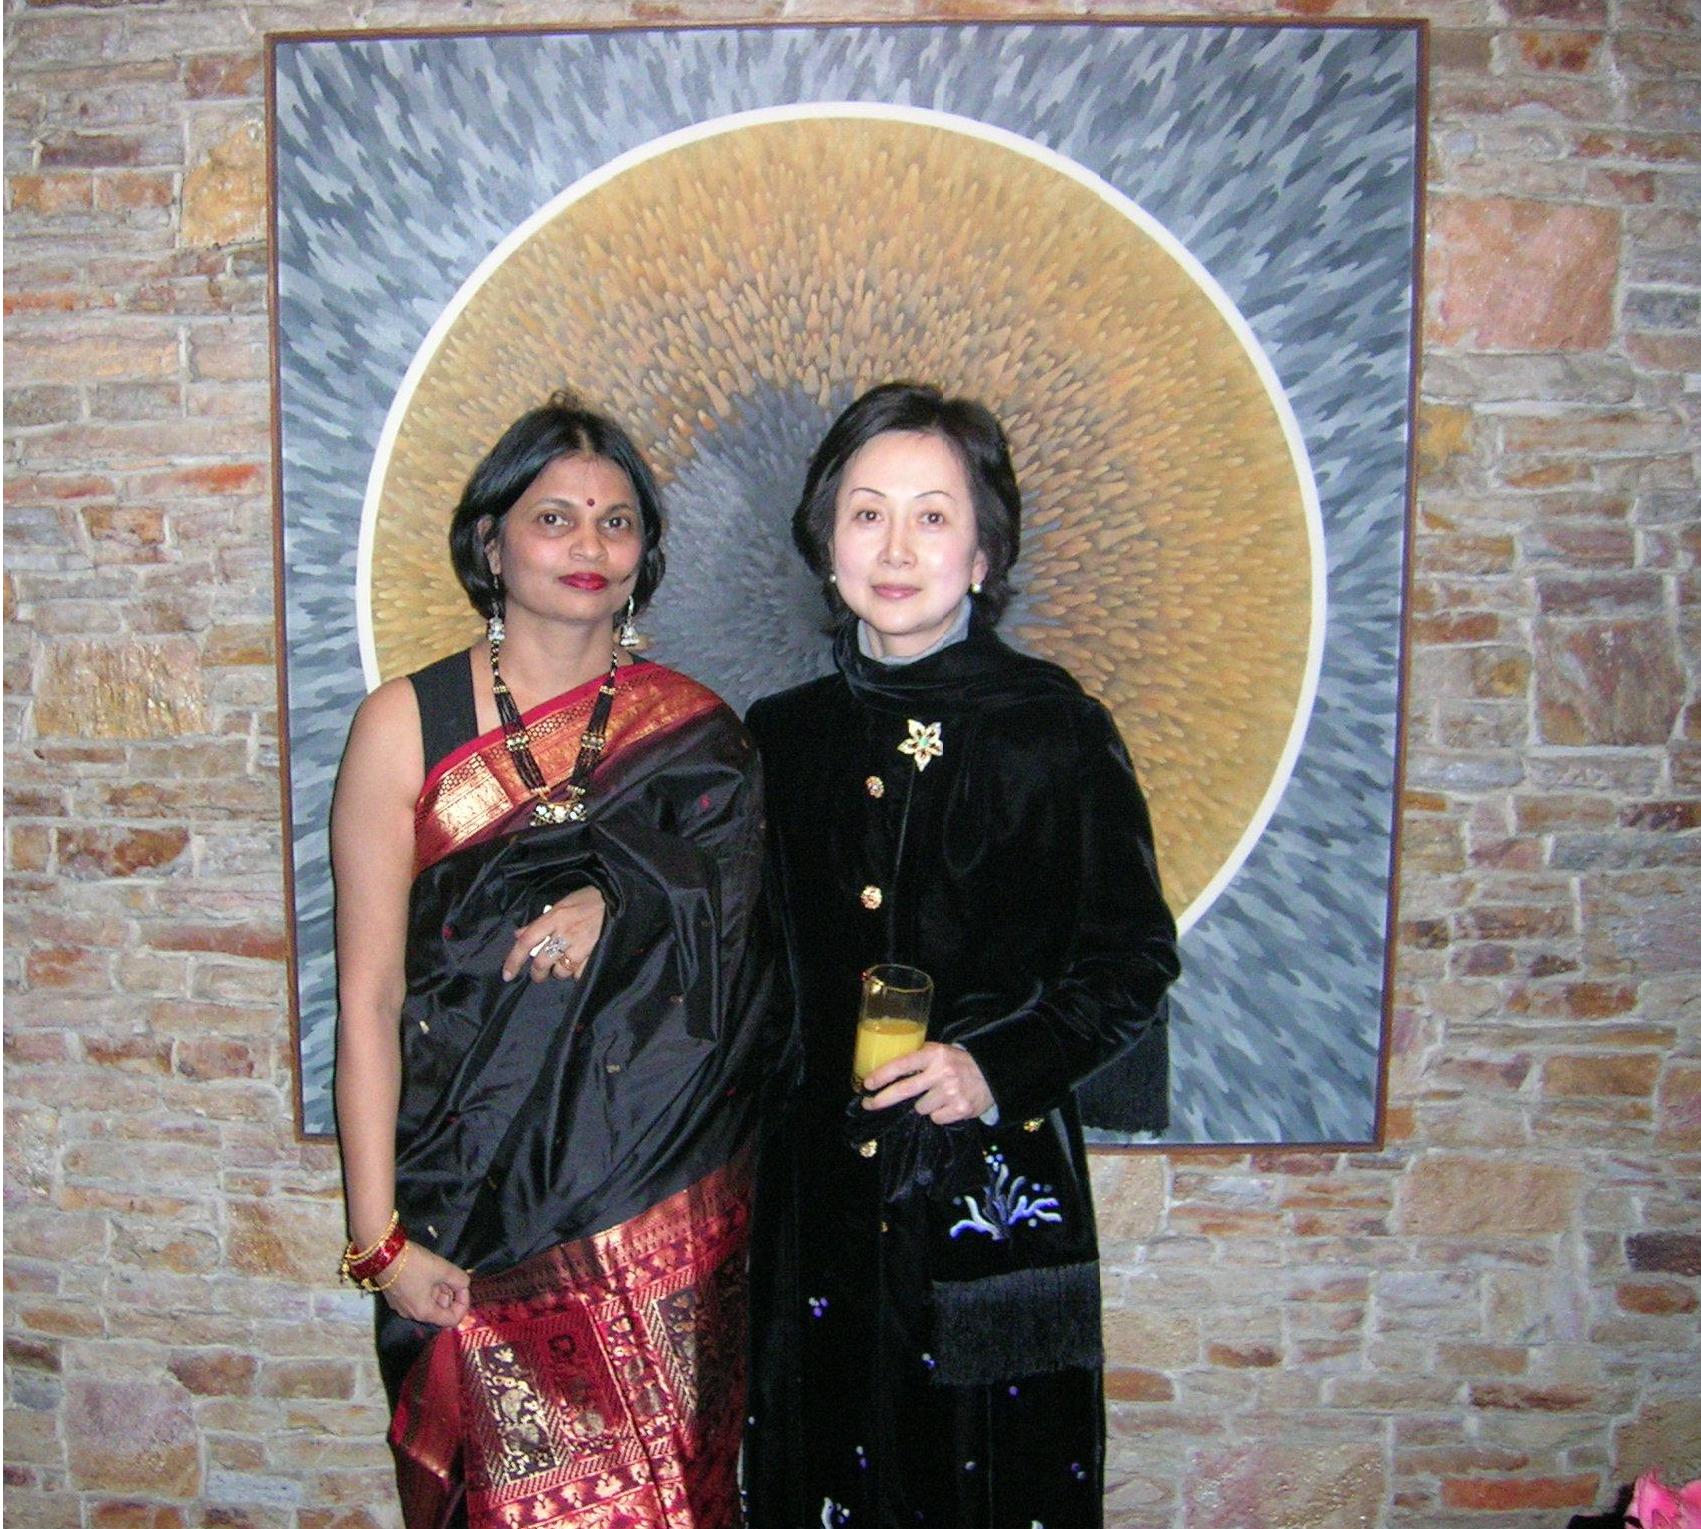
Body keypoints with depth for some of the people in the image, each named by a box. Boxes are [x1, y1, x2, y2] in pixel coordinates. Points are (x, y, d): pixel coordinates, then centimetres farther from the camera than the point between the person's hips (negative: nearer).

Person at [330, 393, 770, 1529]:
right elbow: (368, 999, -5)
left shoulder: (693, 728, 3)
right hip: (484, 1206, -1)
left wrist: (616, 904, -13)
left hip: (675, 1208, 2)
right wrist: (379, 1236, -7)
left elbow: (734, 948, 7)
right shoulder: (409, 722, -3)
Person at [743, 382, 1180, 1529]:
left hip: (997, 1195, -3)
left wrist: (999, 1067, -18)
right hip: (816, 1199, 4)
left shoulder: (1055, 728, -7)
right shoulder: (782, 734, 4)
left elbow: (1135, 959, -5)